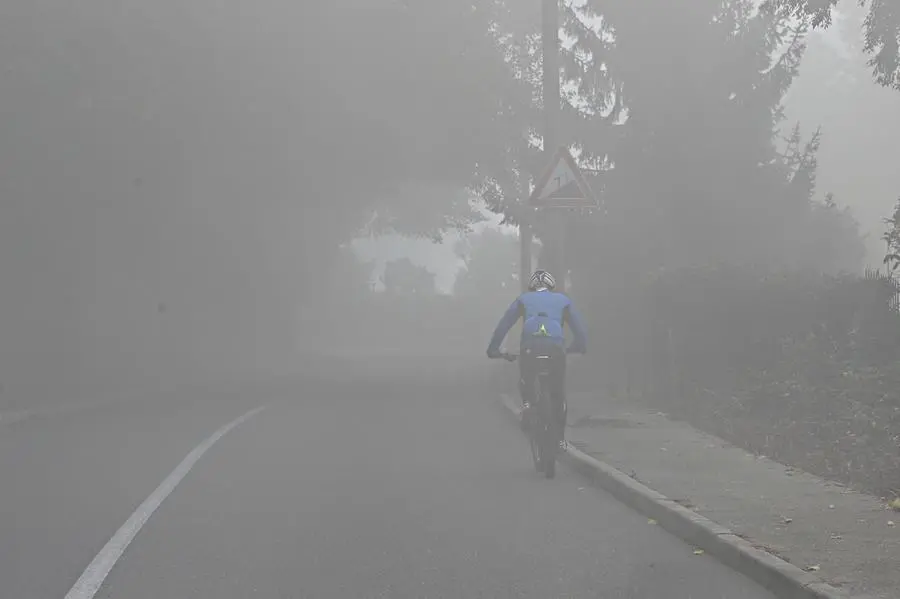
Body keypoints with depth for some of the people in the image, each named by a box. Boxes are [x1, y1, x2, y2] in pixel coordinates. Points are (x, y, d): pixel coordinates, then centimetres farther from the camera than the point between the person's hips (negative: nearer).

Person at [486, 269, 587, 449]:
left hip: (530, 346, 0)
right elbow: (579, 328, 26)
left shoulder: (524, 299, 26)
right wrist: (580, 347, 42)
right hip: (556, 347, 0)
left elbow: (503, 325, 22)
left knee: (526, 380, 26)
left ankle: (527, 402, -3)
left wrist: (493, 349, 28)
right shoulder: (563, 299, 27)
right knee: (558, 393, 14)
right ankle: (560, 437, 12)